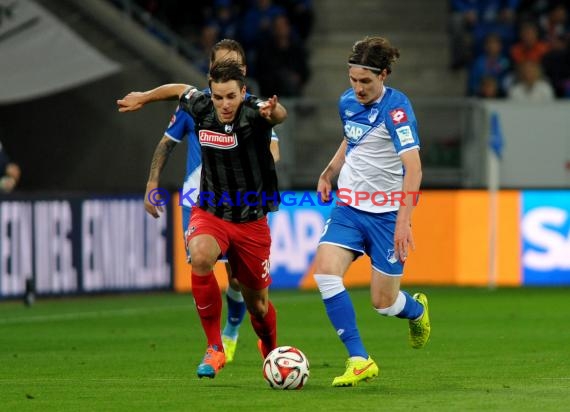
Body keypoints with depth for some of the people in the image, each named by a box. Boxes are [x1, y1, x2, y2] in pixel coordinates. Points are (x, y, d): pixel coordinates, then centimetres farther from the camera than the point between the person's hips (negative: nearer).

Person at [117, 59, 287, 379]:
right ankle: (215, 348, -20)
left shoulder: (254, 113, -20)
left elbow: (279, 114, -45)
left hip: (251, 221, -2)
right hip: (210, 213, 2)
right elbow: (180, 89, 15)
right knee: (201, 256, -33)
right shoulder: (202, 108, -8)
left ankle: (271, 352, 45)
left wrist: (273, 111, -69)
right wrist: (143, 98, 28)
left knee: (257, 303, 9)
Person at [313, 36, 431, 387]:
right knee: (326, 271, -20)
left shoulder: (396, 108, -18)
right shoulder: (348, 102, 4)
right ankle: (360, 361, -16)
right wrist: (329, 173, 13)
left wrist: (404, 221, -34)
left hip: (387, 213, -6)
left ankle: (417, 309, 40)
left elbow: (413, 167, -26)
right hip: (349, 208, 6)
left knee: (384, 303, 1)